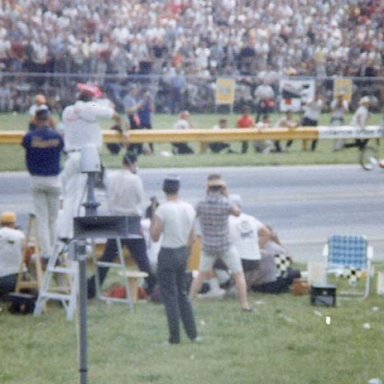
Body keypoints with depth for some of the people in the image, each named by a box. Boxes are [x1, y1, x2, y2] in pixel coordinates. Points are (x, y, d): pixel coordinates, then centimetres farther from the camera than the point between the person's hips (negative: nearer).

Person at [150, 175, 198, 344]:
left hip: (168, 254, -6)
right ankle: (192, 334, 19)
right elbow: (192, 237, 10)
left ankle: (175, 337, 3)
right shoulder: (189, 209, 3)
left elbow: (155, 236, -14)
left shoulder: (163, 209, -17)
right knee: (182, 294, 18)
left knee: (170, 296, 1)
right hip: (183, 252, 6)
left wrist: (152, 221, 1)